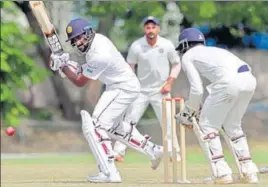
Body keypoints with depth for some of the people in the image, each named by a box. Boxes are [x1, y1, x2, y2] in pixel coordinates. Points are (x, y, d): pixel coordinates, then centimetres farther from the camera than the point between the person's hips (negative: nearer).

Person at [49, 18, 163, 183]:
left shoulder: (98, 56, -30)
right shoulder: (97, 39, -3)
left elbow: (80, 82, -18)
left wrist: (63, 66, -11)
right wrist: (71, 65, -1)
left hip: (122, 89, -10)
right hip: (126, 85, 10)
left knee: (94, 126, -16)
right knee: (114, 127, 26)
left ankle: (109, 173, -20)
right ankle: (153, 150, 33)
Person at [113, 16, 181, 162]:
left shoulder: (167, 45, -9)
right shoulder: (136, 46, -10)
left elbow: (176, 64, 4)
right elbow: (129, 67, 1)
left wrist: (169, 82, -7)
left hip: (161, 91, 0)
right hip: (141, 90, 0)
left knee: (168, 122, -1)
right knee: (129, 121, -3)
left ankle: (173, 153, 12)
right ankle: (118, 151, 2)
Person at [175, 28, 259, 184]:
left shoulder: (188, 56, 17)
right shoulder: (214, 50, 37)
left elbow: (197, 90, 7)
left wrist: (190, 112, 22)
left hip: (229, 81, -7)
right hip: (249, 79, 7)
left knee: (207, 124, 9)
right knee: (233, 126, 23)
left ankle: (221, 172, -1)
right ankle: (249, 171, 17)